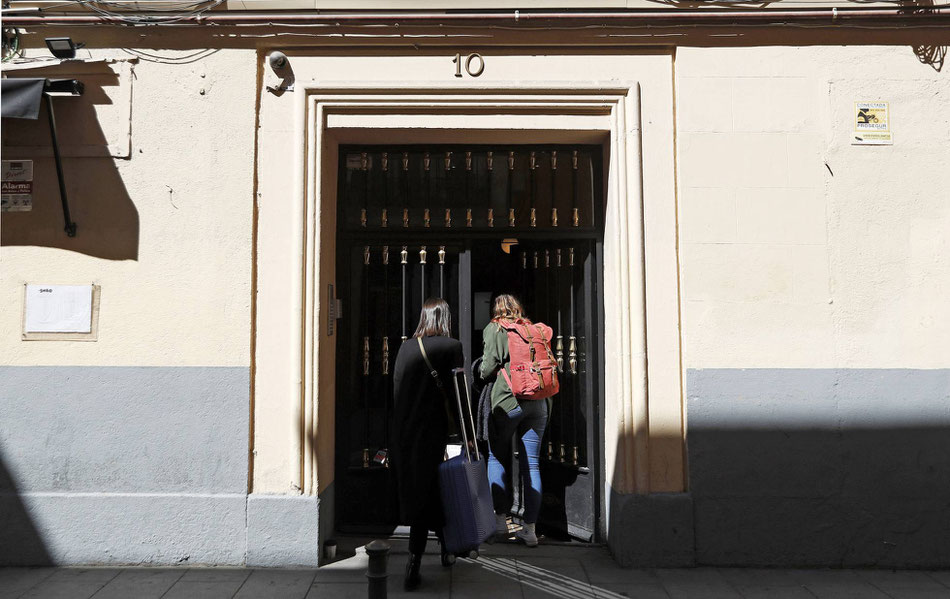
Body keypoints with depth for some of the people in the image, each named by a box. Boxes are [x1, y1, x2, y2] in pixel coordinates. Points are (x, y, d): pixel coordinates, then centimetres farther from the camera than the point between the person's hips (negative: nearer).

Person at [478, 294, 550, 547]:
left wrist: (481, 371, 15)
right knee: (531, 465, 5)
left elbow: (489, 367, -6)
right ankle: (530, 528, 5)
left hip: (507, 400, -4)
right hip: (538, 402, 4)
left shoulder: (494, 329, 2)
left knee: (497, 458, 11)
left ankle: (500, 518, 7)